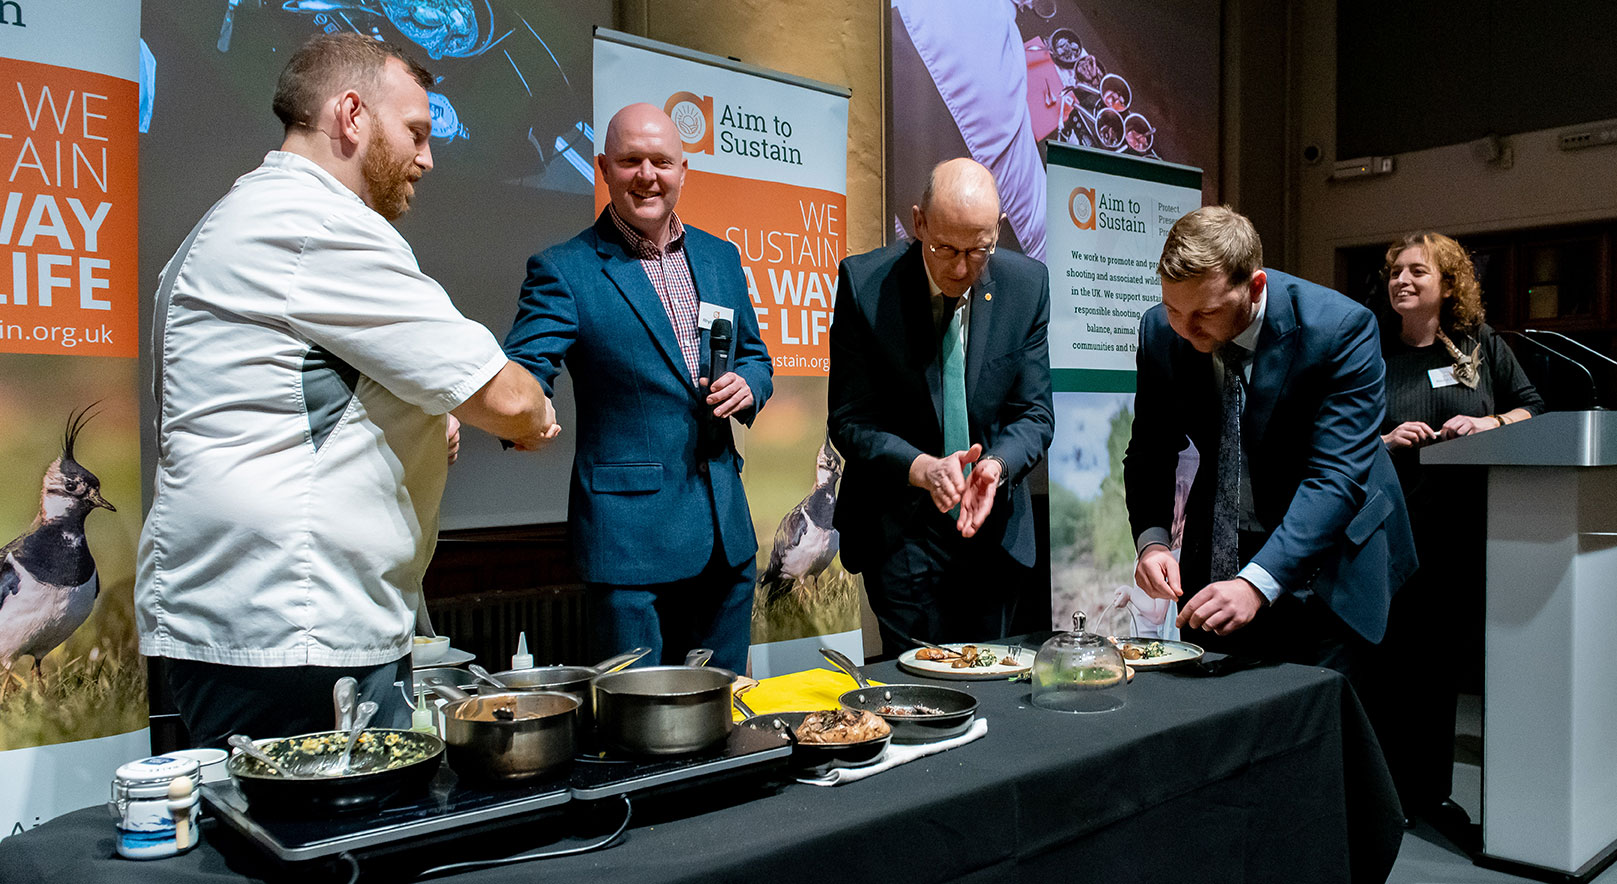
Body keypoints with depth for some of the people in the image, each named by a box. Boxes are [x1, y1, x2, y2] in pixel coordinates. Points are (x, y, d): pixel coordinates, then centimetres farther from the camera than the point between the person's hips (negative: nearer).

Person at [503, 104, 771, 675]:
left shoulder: (721, 258, 11)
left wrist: (747, 385, -3)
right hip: (629, 535, -5)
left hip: (726, 531, 6)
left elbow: (754, 356, 20)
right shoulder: (562, 271, -5)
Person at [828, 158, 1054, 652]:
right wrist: (921, 468, -27)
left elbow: (1035, 413, 0)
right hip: (900, 527, -3)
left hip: (994, 527, 3)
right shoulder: (865, 283, -11)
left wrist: (997, 464, -21)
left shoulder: (1027, 284, -3)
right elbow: (850, 421, -10)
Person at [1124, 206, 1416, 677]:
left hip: (1326, 559, -3)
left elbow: (1335, 478, -28)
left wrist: (1257, 583, -39)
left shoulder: (1340, 328, -23)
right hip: (1218, 556, 4)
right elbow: (1149, 452, -1)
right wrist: (1152, 539, -20)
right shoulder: (1159, 331, -10)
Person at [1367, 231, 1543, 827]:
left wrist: (1489, 424, -6)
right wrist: (1384, 442, -14)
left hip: (1464, 532, 3)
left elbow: (1533, 406, 13)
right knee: (1390, 665, 0)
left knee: (1448, 663, 10)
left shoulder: (1481, 345, 8)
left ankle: (1430, 789, 25)